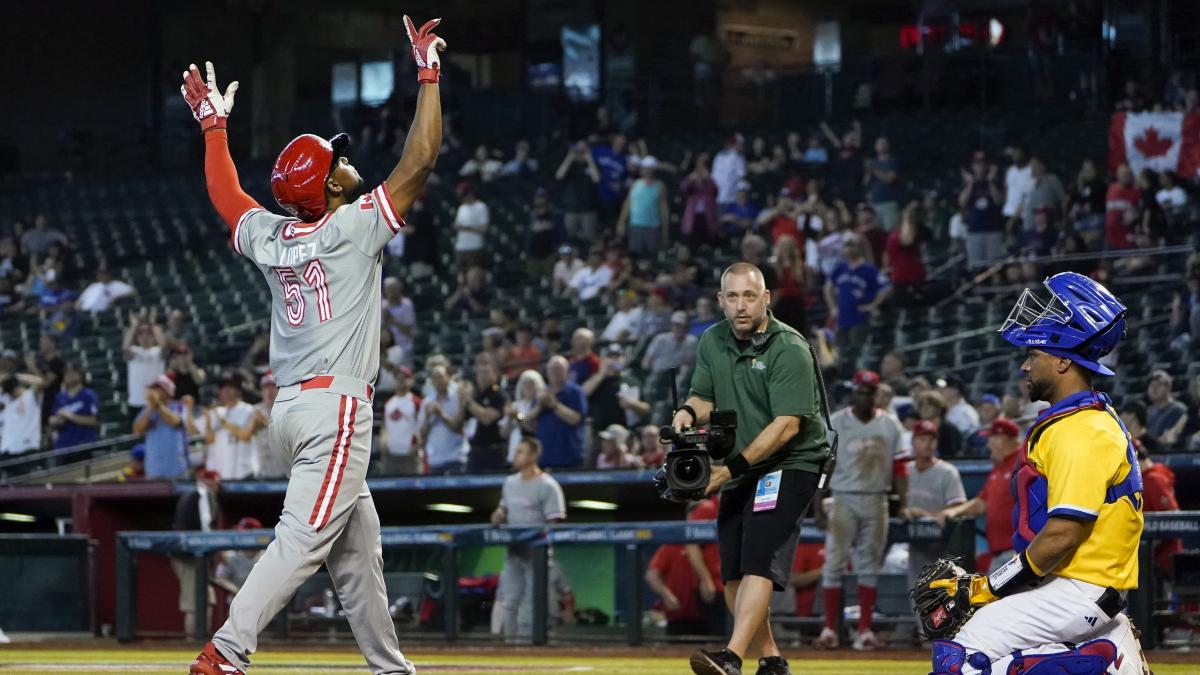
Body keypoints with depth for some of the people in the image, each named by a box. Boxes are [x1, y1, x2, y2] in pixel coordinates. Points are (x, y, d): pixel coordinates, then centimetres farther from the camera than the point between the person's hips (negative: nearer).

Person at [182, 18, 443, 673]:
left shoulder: (268, 237, 8)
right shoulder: (353, 227, -9)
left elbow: (225, 196, 28)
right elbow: (420, 160, -9)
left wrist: (213, 124, 38)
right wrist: (428, 74, -3)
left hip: (290, 408, 8)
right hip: (336, 406, -8)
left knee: (358, 546, 14)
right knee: (303, 538, -14)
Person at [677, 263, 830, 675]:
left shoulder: (789, 349, -17)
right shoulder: (712, 342, 6)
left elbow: (787, 424, -23)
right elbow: (705, 397, 15)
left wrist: (734, 467, -29)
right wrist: (689, 411, -11)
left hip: (789, 464, -8)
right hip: (738, 469, 8)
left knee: (759, 563, -21)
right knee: (733, 574, 6)